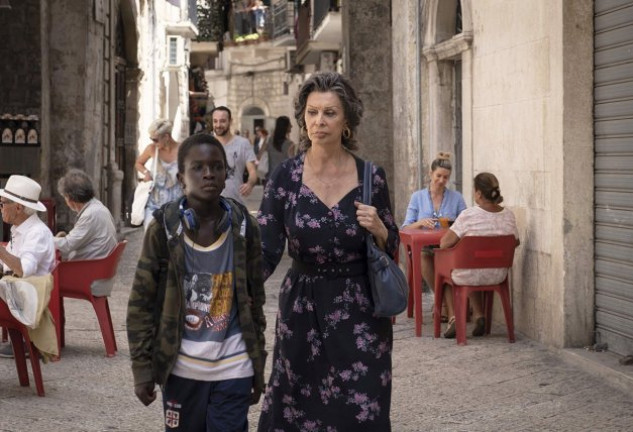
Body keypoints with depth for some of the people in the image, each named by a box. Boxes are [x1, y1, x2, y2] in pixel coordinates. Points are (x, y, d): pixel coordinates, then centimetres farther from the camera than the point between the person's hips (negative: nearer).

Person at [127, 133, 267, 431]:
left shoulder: (243, 228, -2)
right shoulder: (164, 229, -6)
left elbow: (255, 302, 6)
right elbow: (141, 304, -3)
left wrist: (258, 366, 9)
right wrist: (142, 368, -5)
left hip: (233, 370, 0)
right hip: (181, 367, 0)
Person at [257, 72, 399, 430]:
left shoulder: (371, 176, -4)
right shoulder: (286, 176, -6)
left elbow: (391, 247, 6)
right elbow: (266, 251, -10)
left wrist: (379, 229, -15)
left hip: (360, 313, 0)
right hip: (302, 309, 0)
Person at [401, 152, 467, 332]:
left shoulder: (456, 198, 12)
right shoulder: (417, 197, 12)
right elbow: (406, 228, 6)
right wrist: (421, 223, -15)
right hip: (423, 248, 1)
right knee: (423, 257, -35)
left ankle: (444, 304, -29)